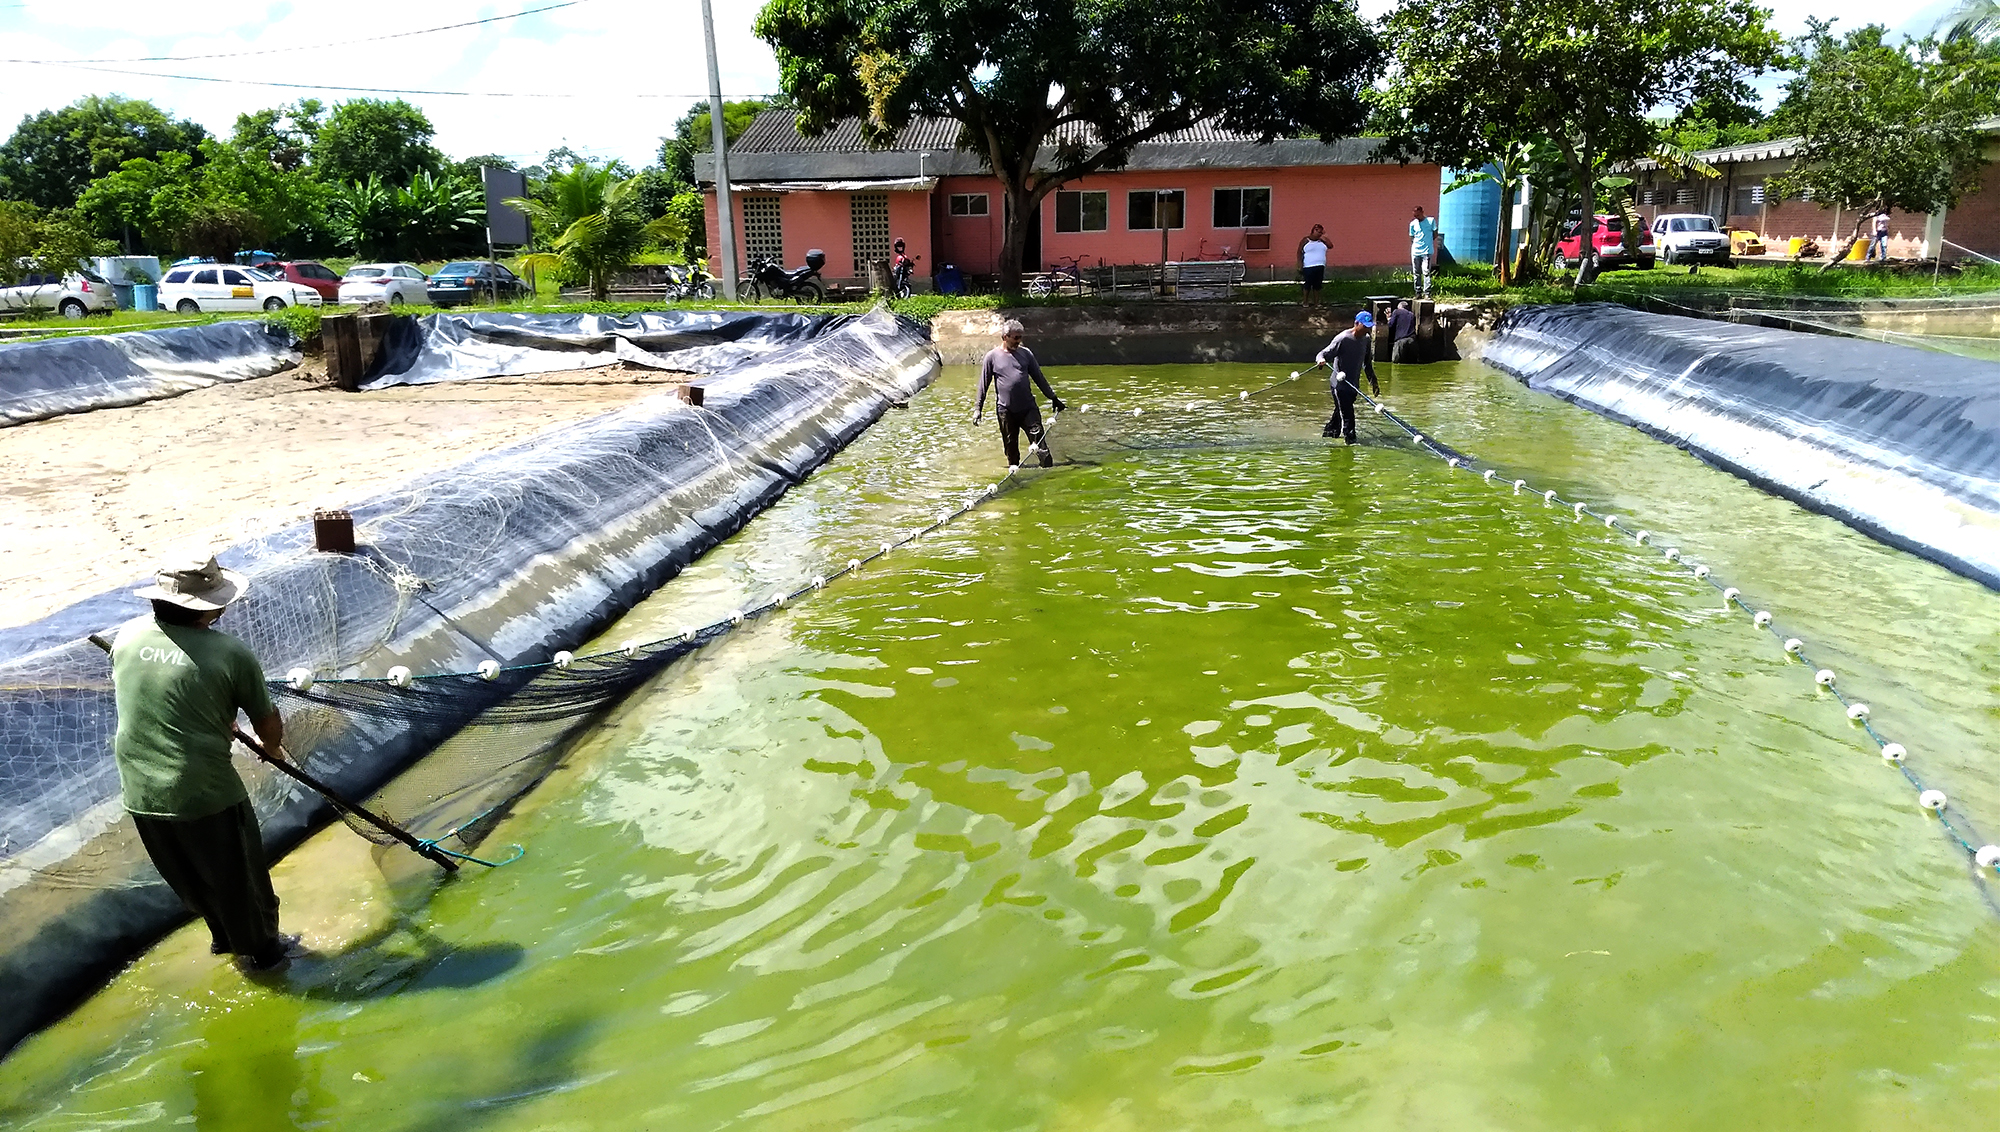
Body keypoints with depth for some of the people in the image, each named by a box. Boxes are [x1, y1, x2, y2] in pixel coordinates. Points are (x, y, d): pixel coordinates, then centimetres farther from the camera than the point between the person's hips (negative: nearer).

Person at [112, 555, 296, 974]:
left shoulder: (127, 637, -3)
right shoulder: (231, 653, -18)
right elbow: (267, 723, -6)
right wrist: (272, 746, 19)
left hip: (140, 794, 6)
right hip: (206, 795, -6)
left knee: (188, 878, 27)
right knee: (239, 876, 17)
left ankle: (223, 935, 48)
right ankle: (261, 951, 35)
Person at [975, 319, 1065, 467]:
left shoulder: (1026, 353, 6)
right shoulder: (992, 356, 0)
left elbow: (1039, 378, 14)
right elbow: (984, 383, 5)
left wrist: (1053, 398, 15)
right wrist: (978, 408, 4)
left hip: (1028, 407, 1)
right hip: (1005, 410, -1)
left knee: (1038, 437, -7)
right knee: (1010, 444, 6)